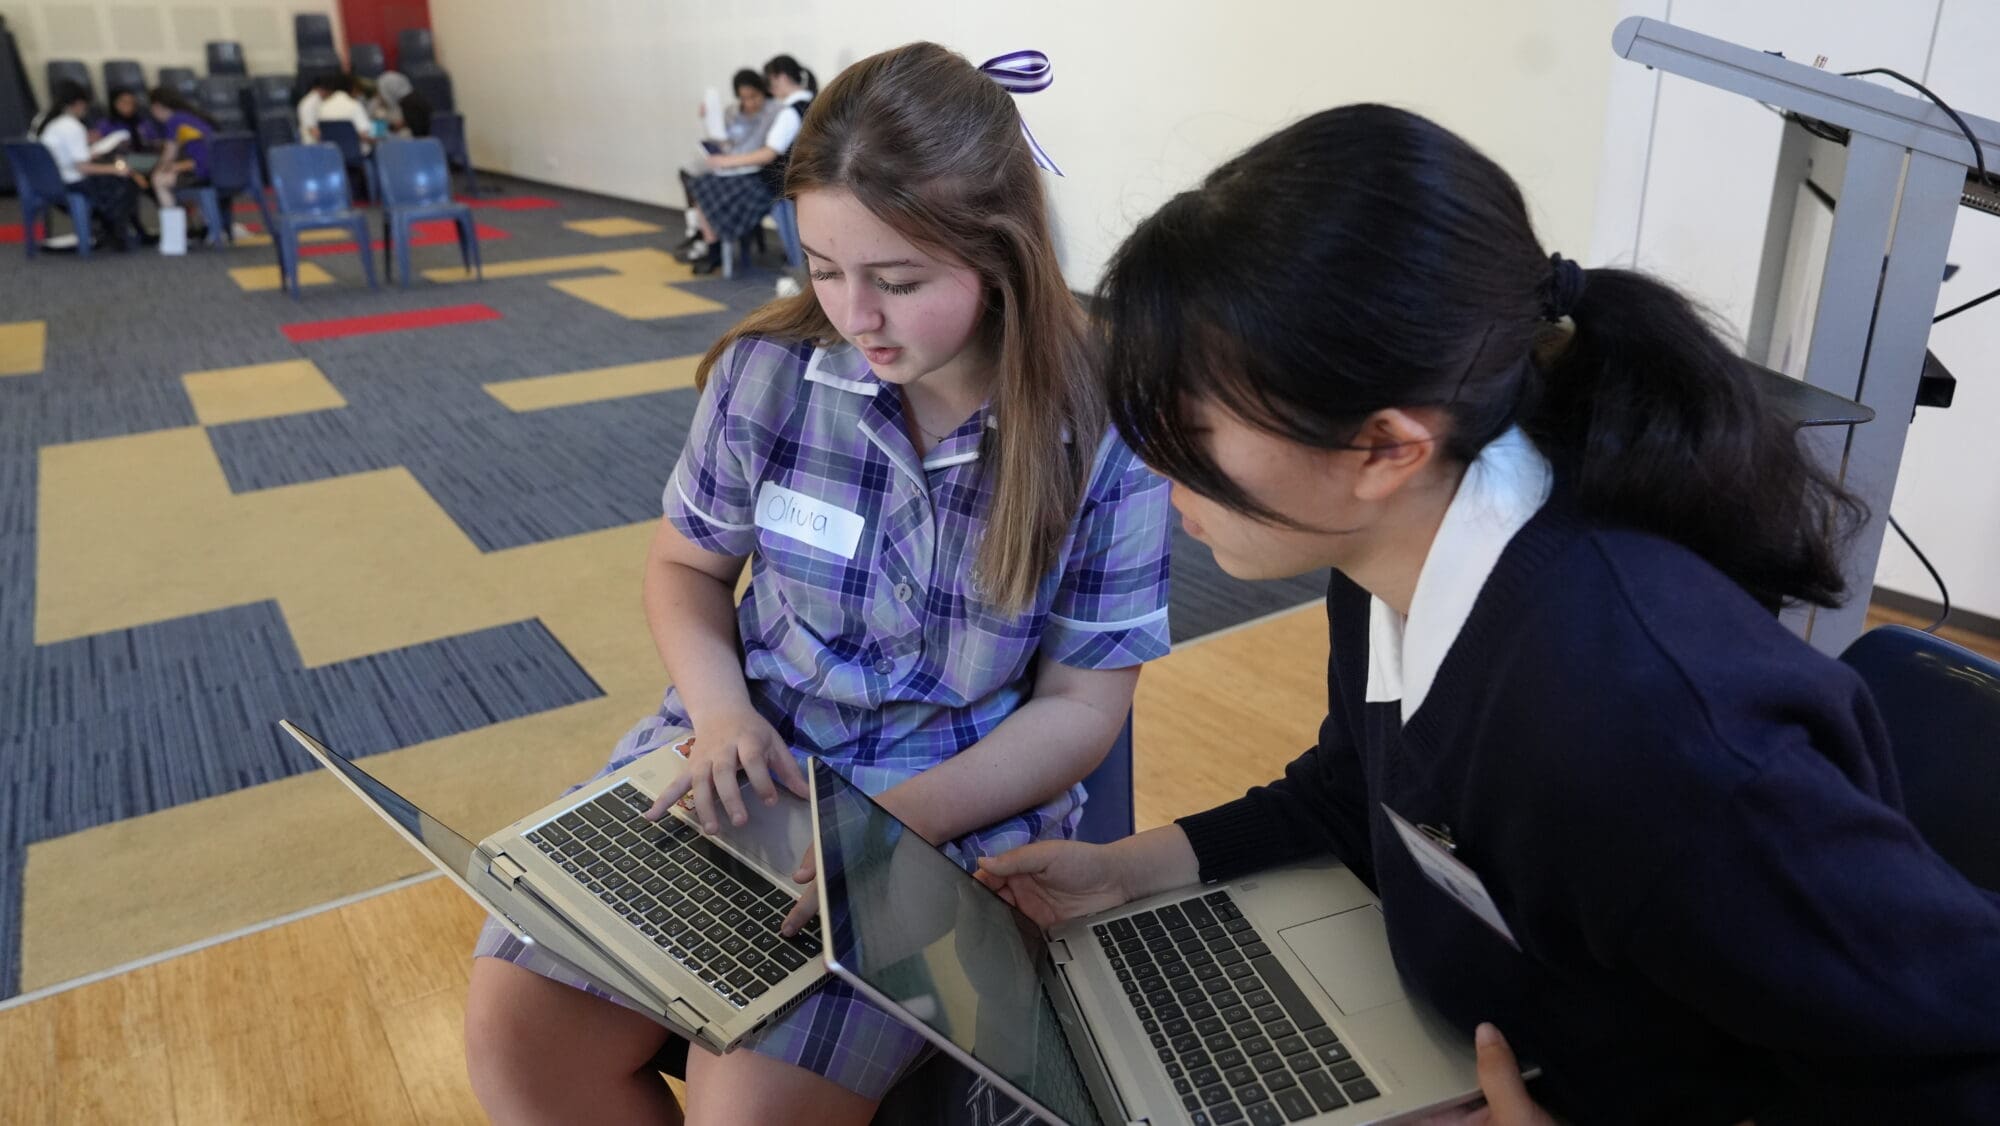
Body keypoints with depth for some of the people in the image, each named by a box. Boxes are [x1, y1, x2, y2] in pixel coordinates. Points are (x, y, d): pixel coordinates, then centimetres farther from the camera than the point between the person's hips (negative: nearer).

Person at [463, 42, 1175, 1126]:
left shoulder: (1101, 427, -14)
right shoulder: (770, 370, -7)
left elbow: (1083, 704, -8)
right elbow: (685, 566, 8)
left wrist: (908, 818, -22)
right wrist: (721, 711, -12)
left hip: (959, 805, -3)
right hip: (746, 762, 4)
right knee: (515, 1030, -9)